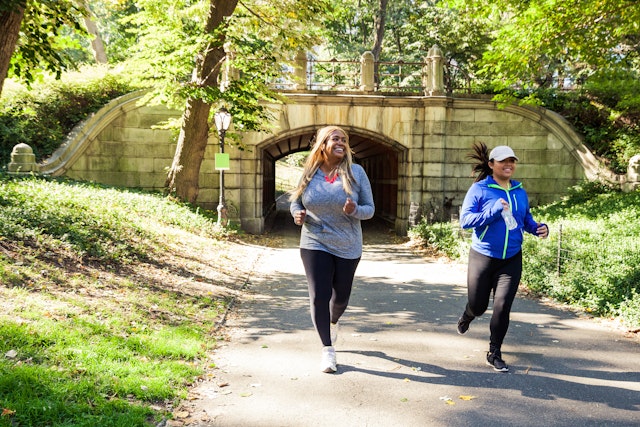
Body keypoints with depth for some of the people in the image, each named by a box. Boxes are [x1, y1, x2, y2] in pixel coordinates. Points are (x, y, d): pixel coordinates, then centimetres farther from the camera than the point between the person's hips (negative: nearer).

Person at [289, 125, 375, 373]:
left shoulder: (356, 172, -5)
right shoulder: (309, 173, -1)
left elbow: (370, 209, -3)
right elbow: (295, 202, 12)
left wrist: (354, 210, -25)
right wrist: (297, 214, -11)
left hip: (348, 247, 1)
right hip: (314, 245, 0)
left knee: (341, 296, 15)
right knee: (319, 295, -8)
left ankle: (332, 323, 50)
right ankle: (327, 349, 8)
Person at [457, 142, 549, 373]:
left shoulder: (520, 192, 5)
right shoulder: (479, 189, -9)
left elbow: (526, 220, 16)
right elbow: (465, 219, -16)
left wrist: (539, 228, -5)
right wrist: (494, 210, -25)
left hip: (511, 260, 3)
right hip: (483, 257, -3)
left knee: (503, 306, -3)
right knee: (478, 305, 10)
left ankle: (494, 353, 15)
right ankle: (467, 316, 49)